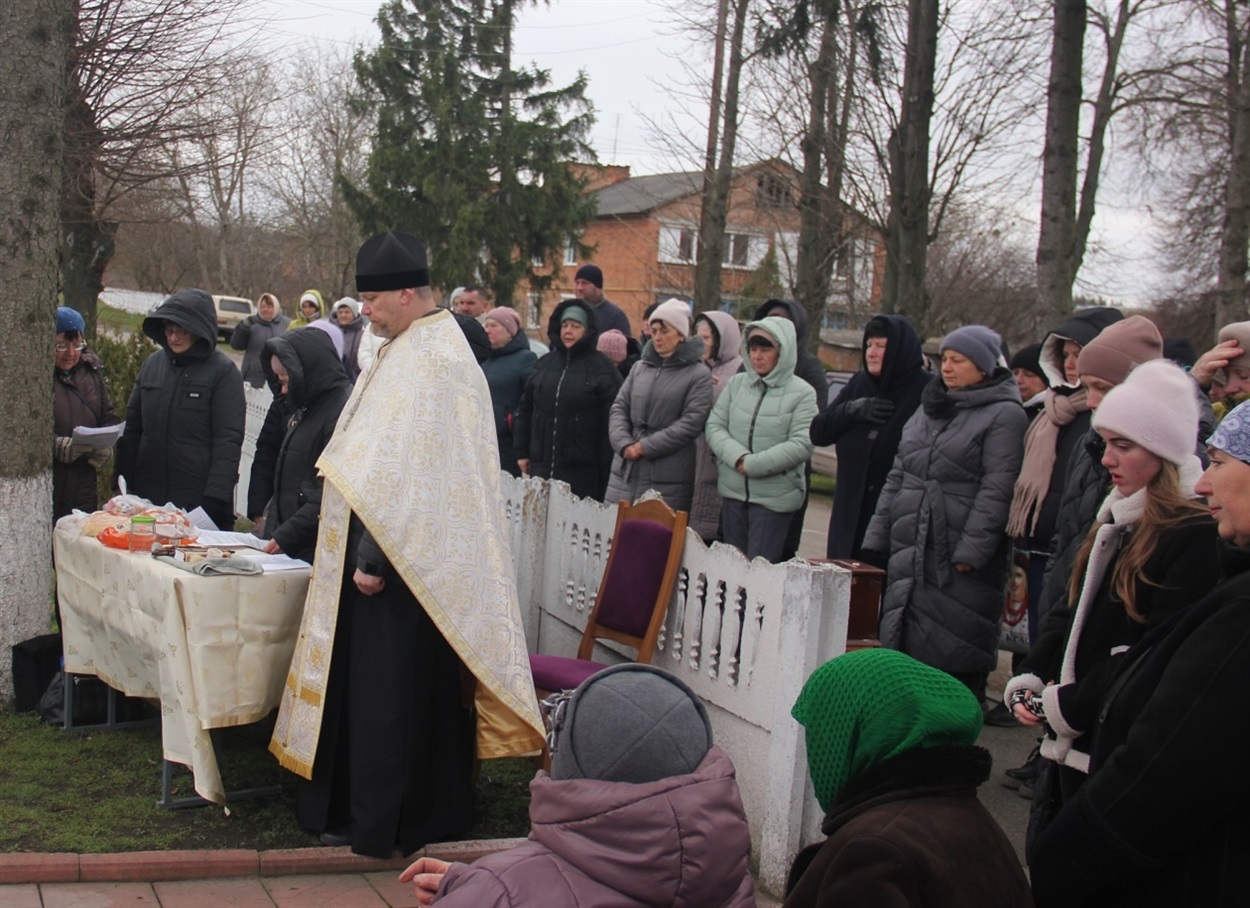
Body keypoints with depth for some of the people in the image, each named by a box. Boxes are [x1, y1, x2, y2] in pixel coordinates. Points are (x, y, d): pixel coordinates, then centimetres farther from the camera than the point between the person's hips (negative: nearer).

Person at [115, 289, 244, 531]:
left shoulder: (223, 372, -6)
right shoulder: (152, 364, 10)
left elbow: (228, 440, -9)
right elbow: (132, 428, 16)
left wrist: (215, 497, -16)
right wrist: (122, 482, 10)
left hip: (198, 500, -5)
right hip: (147, 495, 5)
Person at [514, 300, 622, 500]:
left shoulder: (602, 369, -2)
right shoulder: (544, 364, 14)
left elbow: (611, 421, -7)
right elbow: (525, 410, 18)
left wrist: (606, 465, -10)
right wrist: (522, 452, 13)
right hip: (542, 466, 5)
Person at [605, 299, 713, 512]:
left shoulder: (698, 374, -2)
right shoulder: (640, 367, 14)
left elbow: (692, 422, -9)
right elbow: (619, 408, 12)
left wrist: (646, 446, -12)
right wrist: (624, 443, -7)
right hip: (625, 473, 5)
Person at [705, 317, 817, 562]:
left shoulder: (801, 393, -6)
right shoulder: (737, 383, 6)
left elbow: (802, 445, -14)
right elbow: (714, 426, 2)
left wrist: (752, 464, -16)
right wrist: (738, 457, -16)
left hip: (774, 497, -4)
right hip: (733, 491, 4)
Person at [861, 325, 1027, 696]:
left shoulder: (1004, 415, -6)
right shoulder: (929, 408, 17)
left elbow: (996, 489, -15)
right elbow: (896, 478, 18)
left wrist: (971, 550, -21)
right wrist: (876, 538, 13)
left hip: (959, 559, -7)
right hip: (909, 551, 7)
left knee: (956, 654, -4)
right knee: (901, 642, 11)